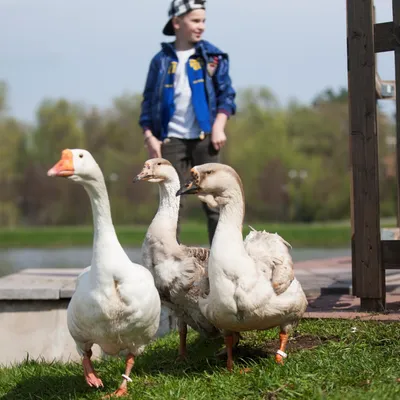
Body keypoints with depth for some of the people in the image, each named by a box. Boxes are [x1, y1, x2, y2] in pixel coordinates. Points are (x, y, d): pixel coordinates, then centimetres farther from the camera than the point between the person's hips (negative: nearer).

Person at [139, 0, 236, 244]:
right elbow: (149, 102, 10)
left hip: (205, 139, 0)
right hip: (171, 140, 1)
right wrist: (149, 136, -1)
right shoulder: (161, 60, 10)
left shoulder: (213, 56, 9)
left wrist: (218, 126, -9)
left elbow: (226, 94, 5)